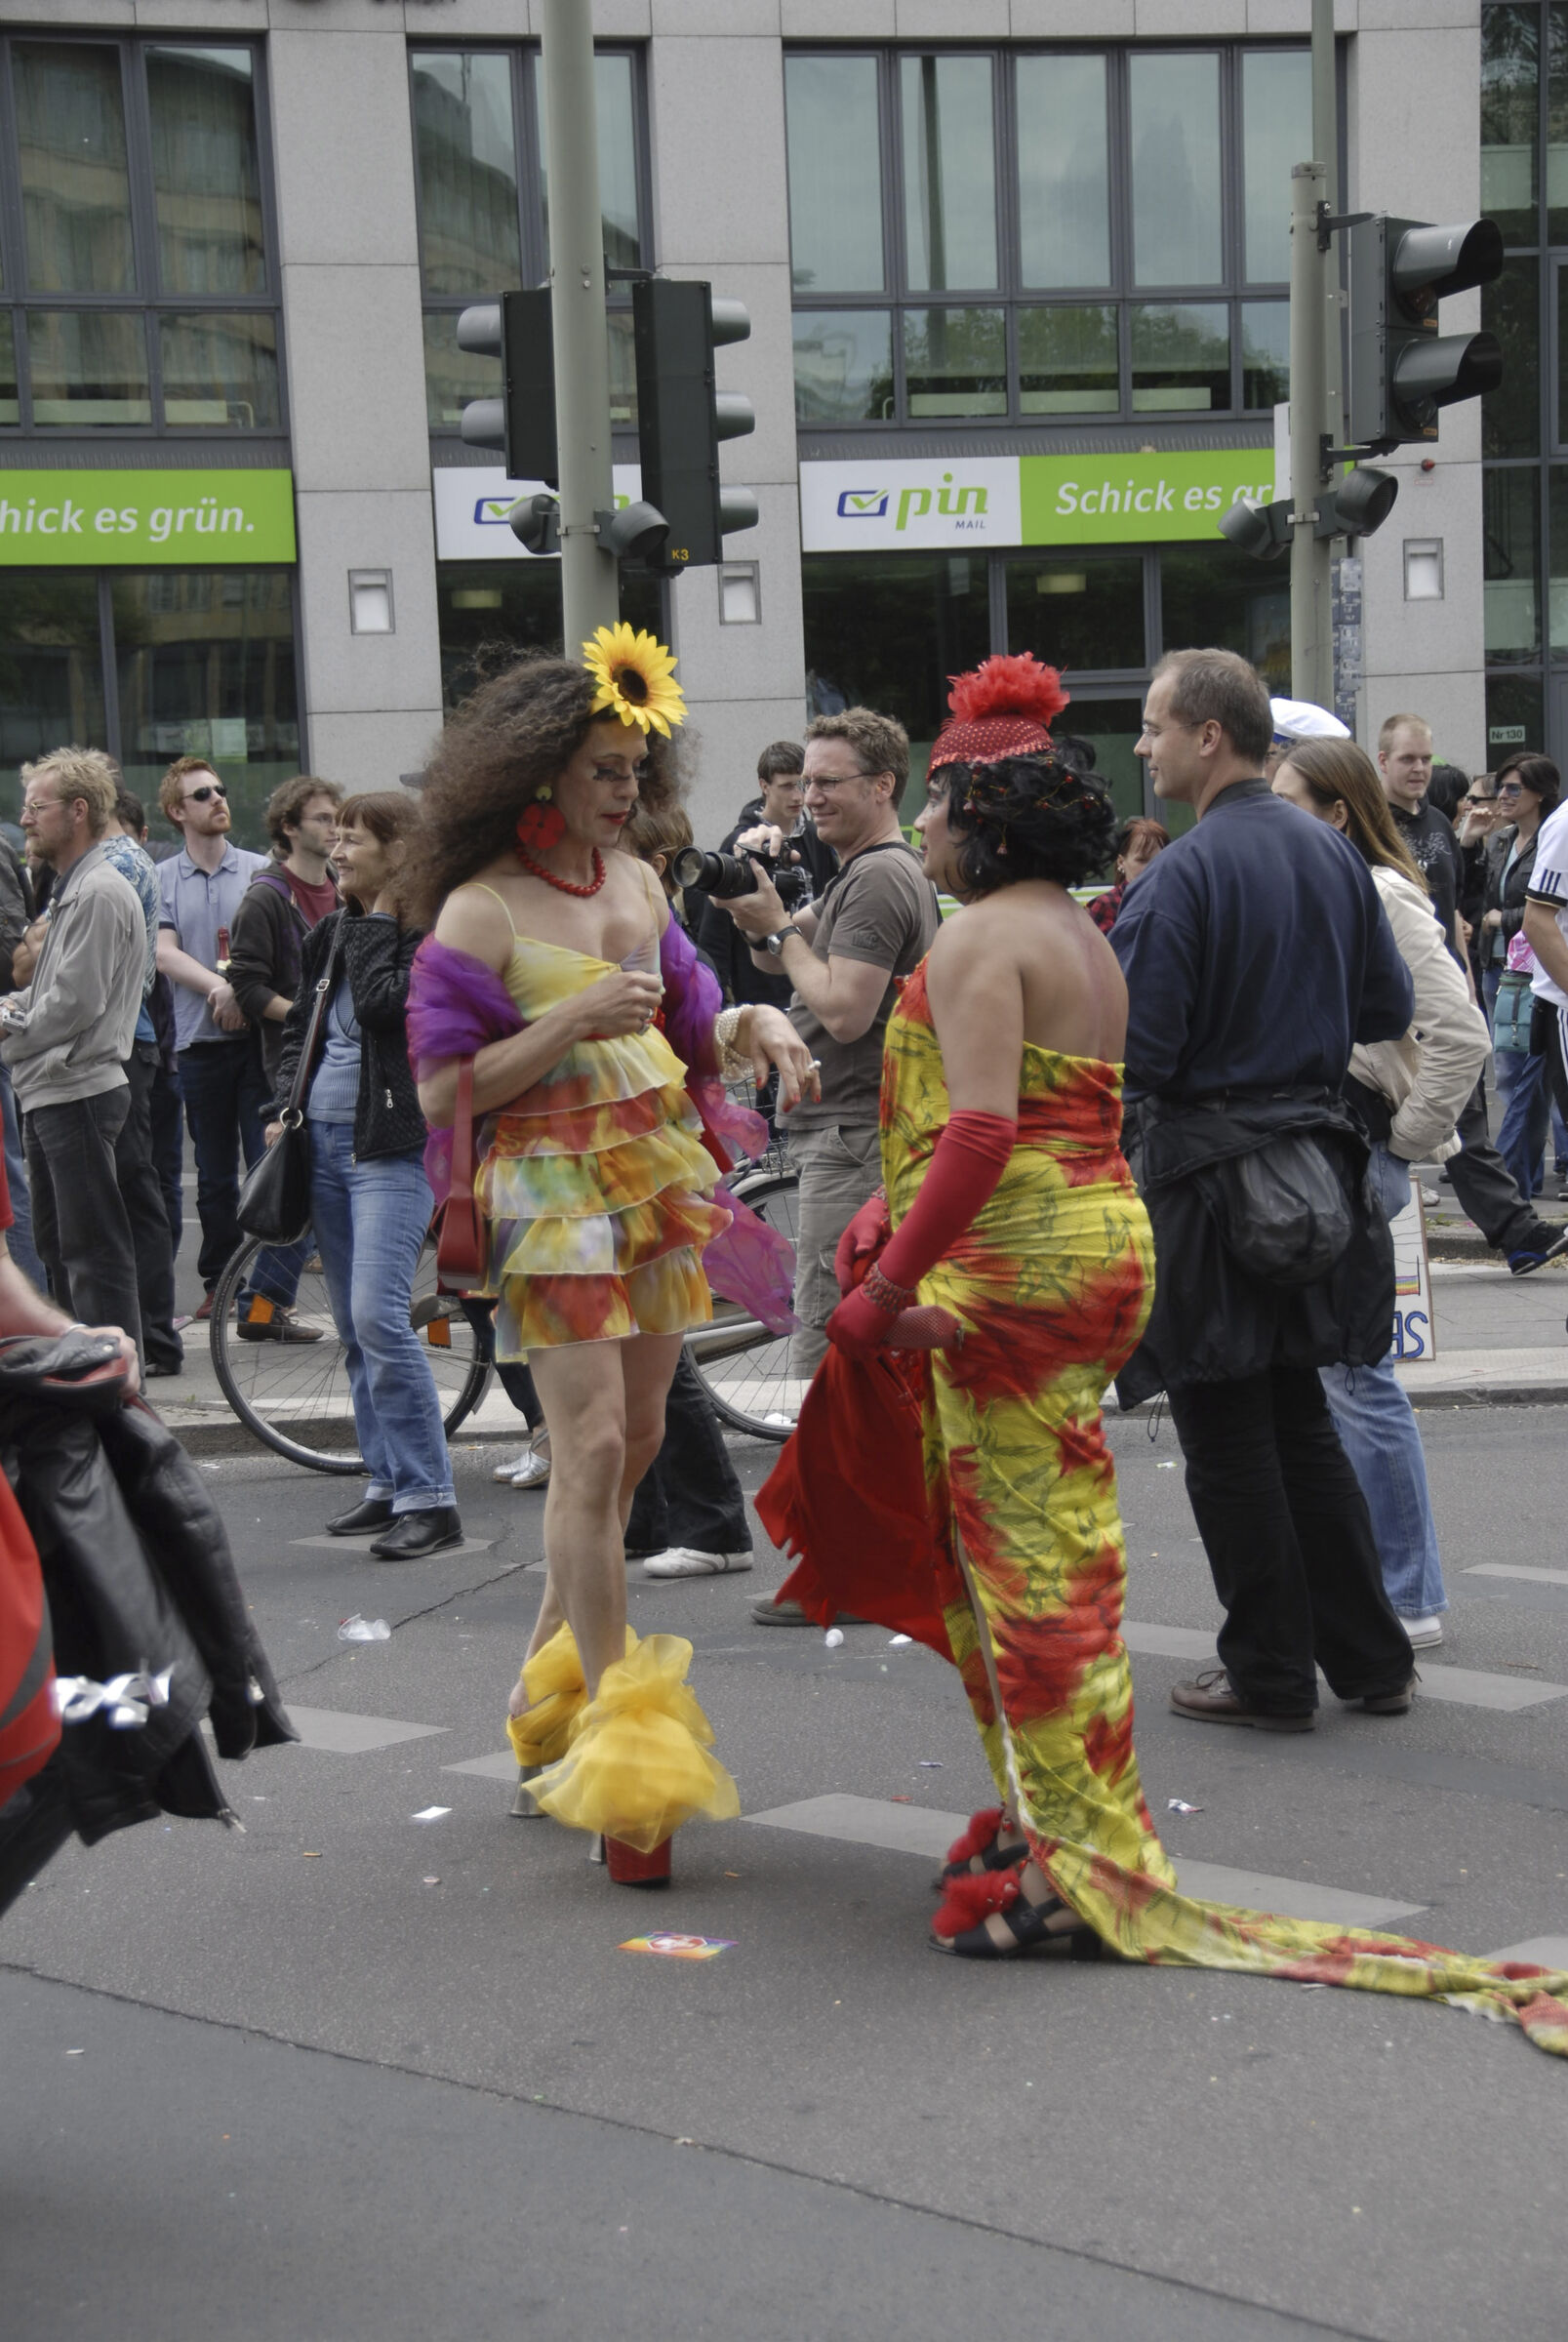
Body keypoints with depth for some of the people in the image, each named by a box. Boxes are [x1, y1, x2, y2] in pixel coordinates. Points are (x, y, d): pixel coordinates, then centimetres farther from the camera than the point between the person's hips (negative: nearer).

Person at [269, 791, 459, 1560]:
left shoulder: (431, 932, -8)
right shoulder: (329, 934, 14)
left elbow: (382, 1006, -22)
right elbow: (299, 1024, 23)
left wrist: (375, 921, -11)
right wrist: (286, 1103, 10)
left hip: (392, 1144, -8)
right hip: (323, 1139, 8)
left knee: (379, 1317, -17)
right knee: (353, 1329, 10)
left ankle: (428, 1499, -13)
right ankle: (388, 1484, 18)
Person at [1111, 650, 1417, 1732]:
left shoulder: (1182, 876, -17)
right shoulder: (1331, 852, 6)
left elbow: (1133, 1051, -19)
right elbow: (1391, 1008, 12)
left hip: (1210, 1175, -7)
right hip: (1316, 1171, 7)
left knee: (1228, 1438, 3)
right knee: (1301, 1420, 17)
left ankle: (1271, 1673, 10)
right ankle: (1371, 1657, 20)